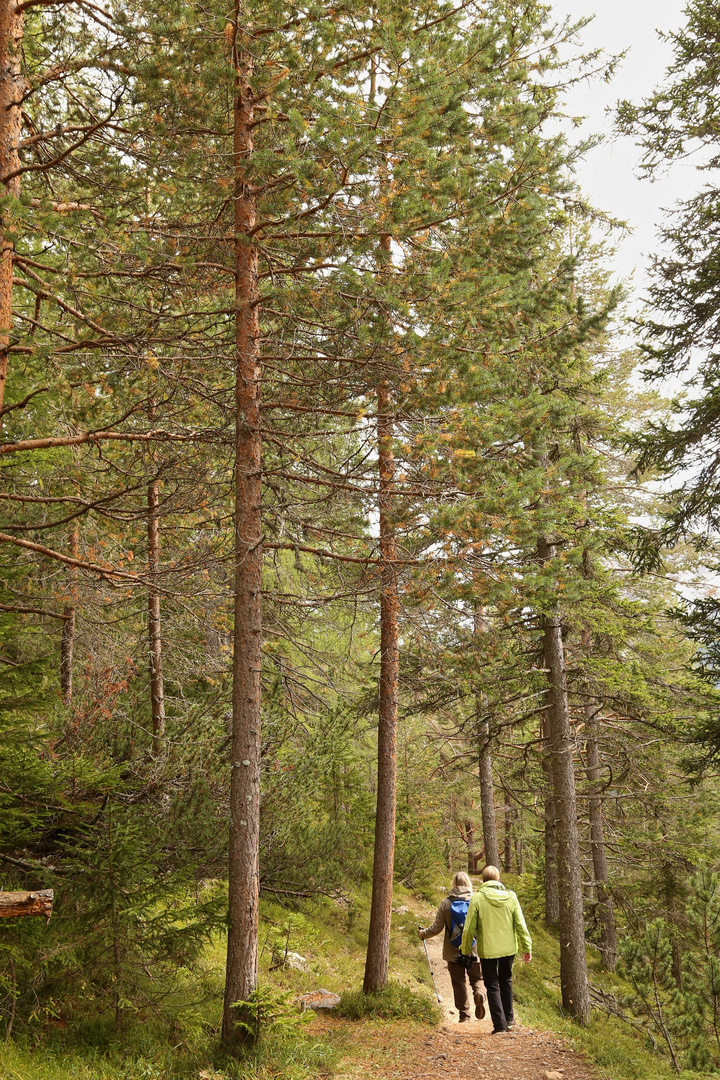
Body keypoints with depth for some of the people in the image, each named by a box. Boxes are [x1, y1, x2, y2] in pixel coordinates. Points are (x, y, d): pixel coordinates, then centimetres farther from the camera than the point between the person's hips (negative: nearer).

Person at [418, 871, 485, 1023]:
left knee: (459, 982, 10)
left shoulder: (445, 903, -5)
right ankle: (478, 992, -16)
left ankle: (464, 1013, 9)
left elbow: (437, 928, -2)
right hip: (474, 950, 0)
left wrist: (423, 934, 16)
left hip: (453, 952, 0)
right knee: (477, 978, 14)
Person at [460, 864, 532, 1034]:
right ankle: (509, 1018, 26)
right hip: (509, 947, 3)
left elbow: (469, 928, -8)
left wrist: (466, 949, 5)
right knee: (506, 981, 23)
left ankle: (500, 1024, 5)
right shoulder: (510, 896, -3)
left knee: (492, 986, 8)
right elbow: (520, 924, -1)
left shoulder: (477, 898, -11)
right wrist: (526, 947, 7)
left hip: (487, 949, -3)